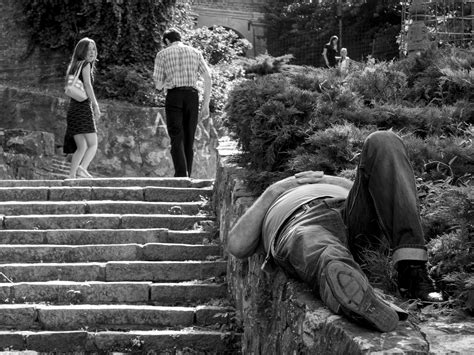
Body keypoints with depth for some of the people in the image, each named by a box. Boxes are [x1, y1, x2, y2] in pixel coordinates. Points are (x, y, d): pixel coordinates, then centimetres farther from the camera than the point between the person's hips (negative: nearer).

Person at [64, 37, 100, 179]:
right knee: (93, 145, -10)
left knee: (81, 147, 11)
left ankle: (71, 176, 7)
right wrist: (96, 105, -16)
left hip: (72, 108, 8)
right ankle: (82, 168, -29)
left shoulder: (74, 66, 22)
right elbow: (87, 85, -13)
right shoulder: (85, 64, -1)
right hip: (84, 107, -8)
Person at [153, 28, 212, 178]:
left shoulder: (162, 54, 8)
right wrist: (206, 105, 9)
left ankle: (181, 177, -24)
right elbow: (208, 79, 6)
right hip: (192, 97, 3)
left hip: (174, 96, -3)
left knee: (177, 140, -7)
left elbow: (158, 85, 8)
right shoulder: (195, 52, 15)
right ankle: (186, 178, 14)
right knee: (188, 141, 11)